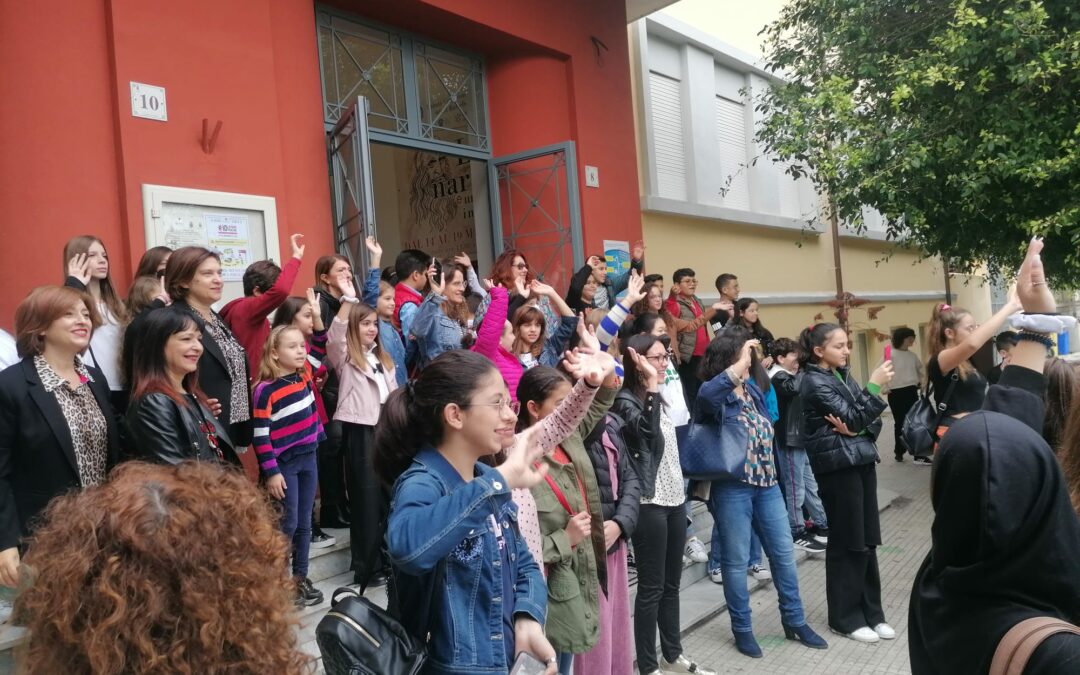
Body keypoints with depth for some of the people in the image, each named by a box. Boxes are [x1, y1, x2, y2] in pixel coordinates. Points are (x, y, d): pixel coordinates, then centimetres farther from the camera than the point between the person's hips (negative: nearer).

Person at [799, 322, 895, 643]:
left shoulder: (843, 375, 13)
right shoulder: (814, 382, -10)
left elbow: (870, 420, 10)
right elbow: (852, 417, -17)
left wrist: (857, 430, -10)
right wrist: (874, 386, -17)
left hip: (861, 459, 7)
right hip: (838, 465, -7)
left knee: (868, 541, 10)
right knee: (846, 543, 1)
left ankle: (871, 612, 22)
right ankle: (845, 617, 14)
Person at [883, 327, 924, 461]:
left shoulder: (913, 355, 7)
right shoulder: (891, 354, -10)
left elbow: (921, 370, 25)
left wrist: (920, 381, 13)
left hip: (911, 391, 5)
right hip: (896, 393, -5)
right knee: (899, 423, 4)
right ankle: (899, 452, 18)